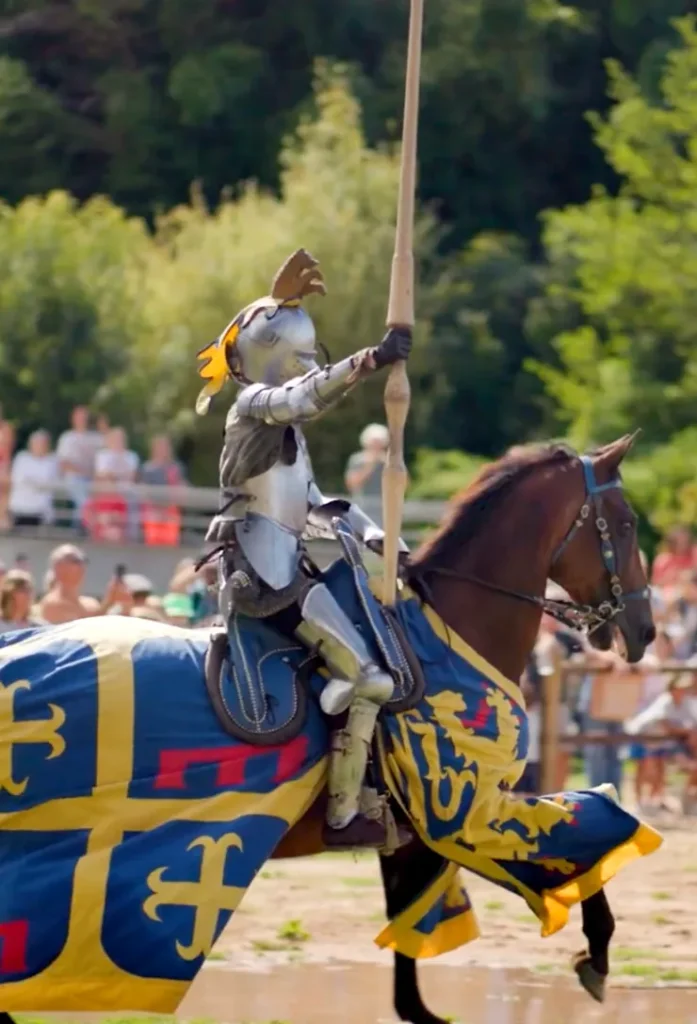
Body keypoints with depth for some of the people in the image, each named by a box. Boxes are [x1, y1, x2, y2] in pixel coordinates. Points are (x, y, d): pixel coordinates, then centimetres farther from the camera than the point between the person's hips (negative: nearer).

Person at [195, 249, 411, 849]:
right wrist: (371, 362, -40)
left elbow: (314, 504, 28)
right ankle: (344, 817, -13)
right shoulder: (255, 406, -7)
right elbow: (307, 395, -29)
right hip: (265, 578, -10)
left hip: (282, 573, 10)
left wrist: (373, 533, 14)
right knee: (371, 681, -15)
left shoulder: (288, 429, 22)